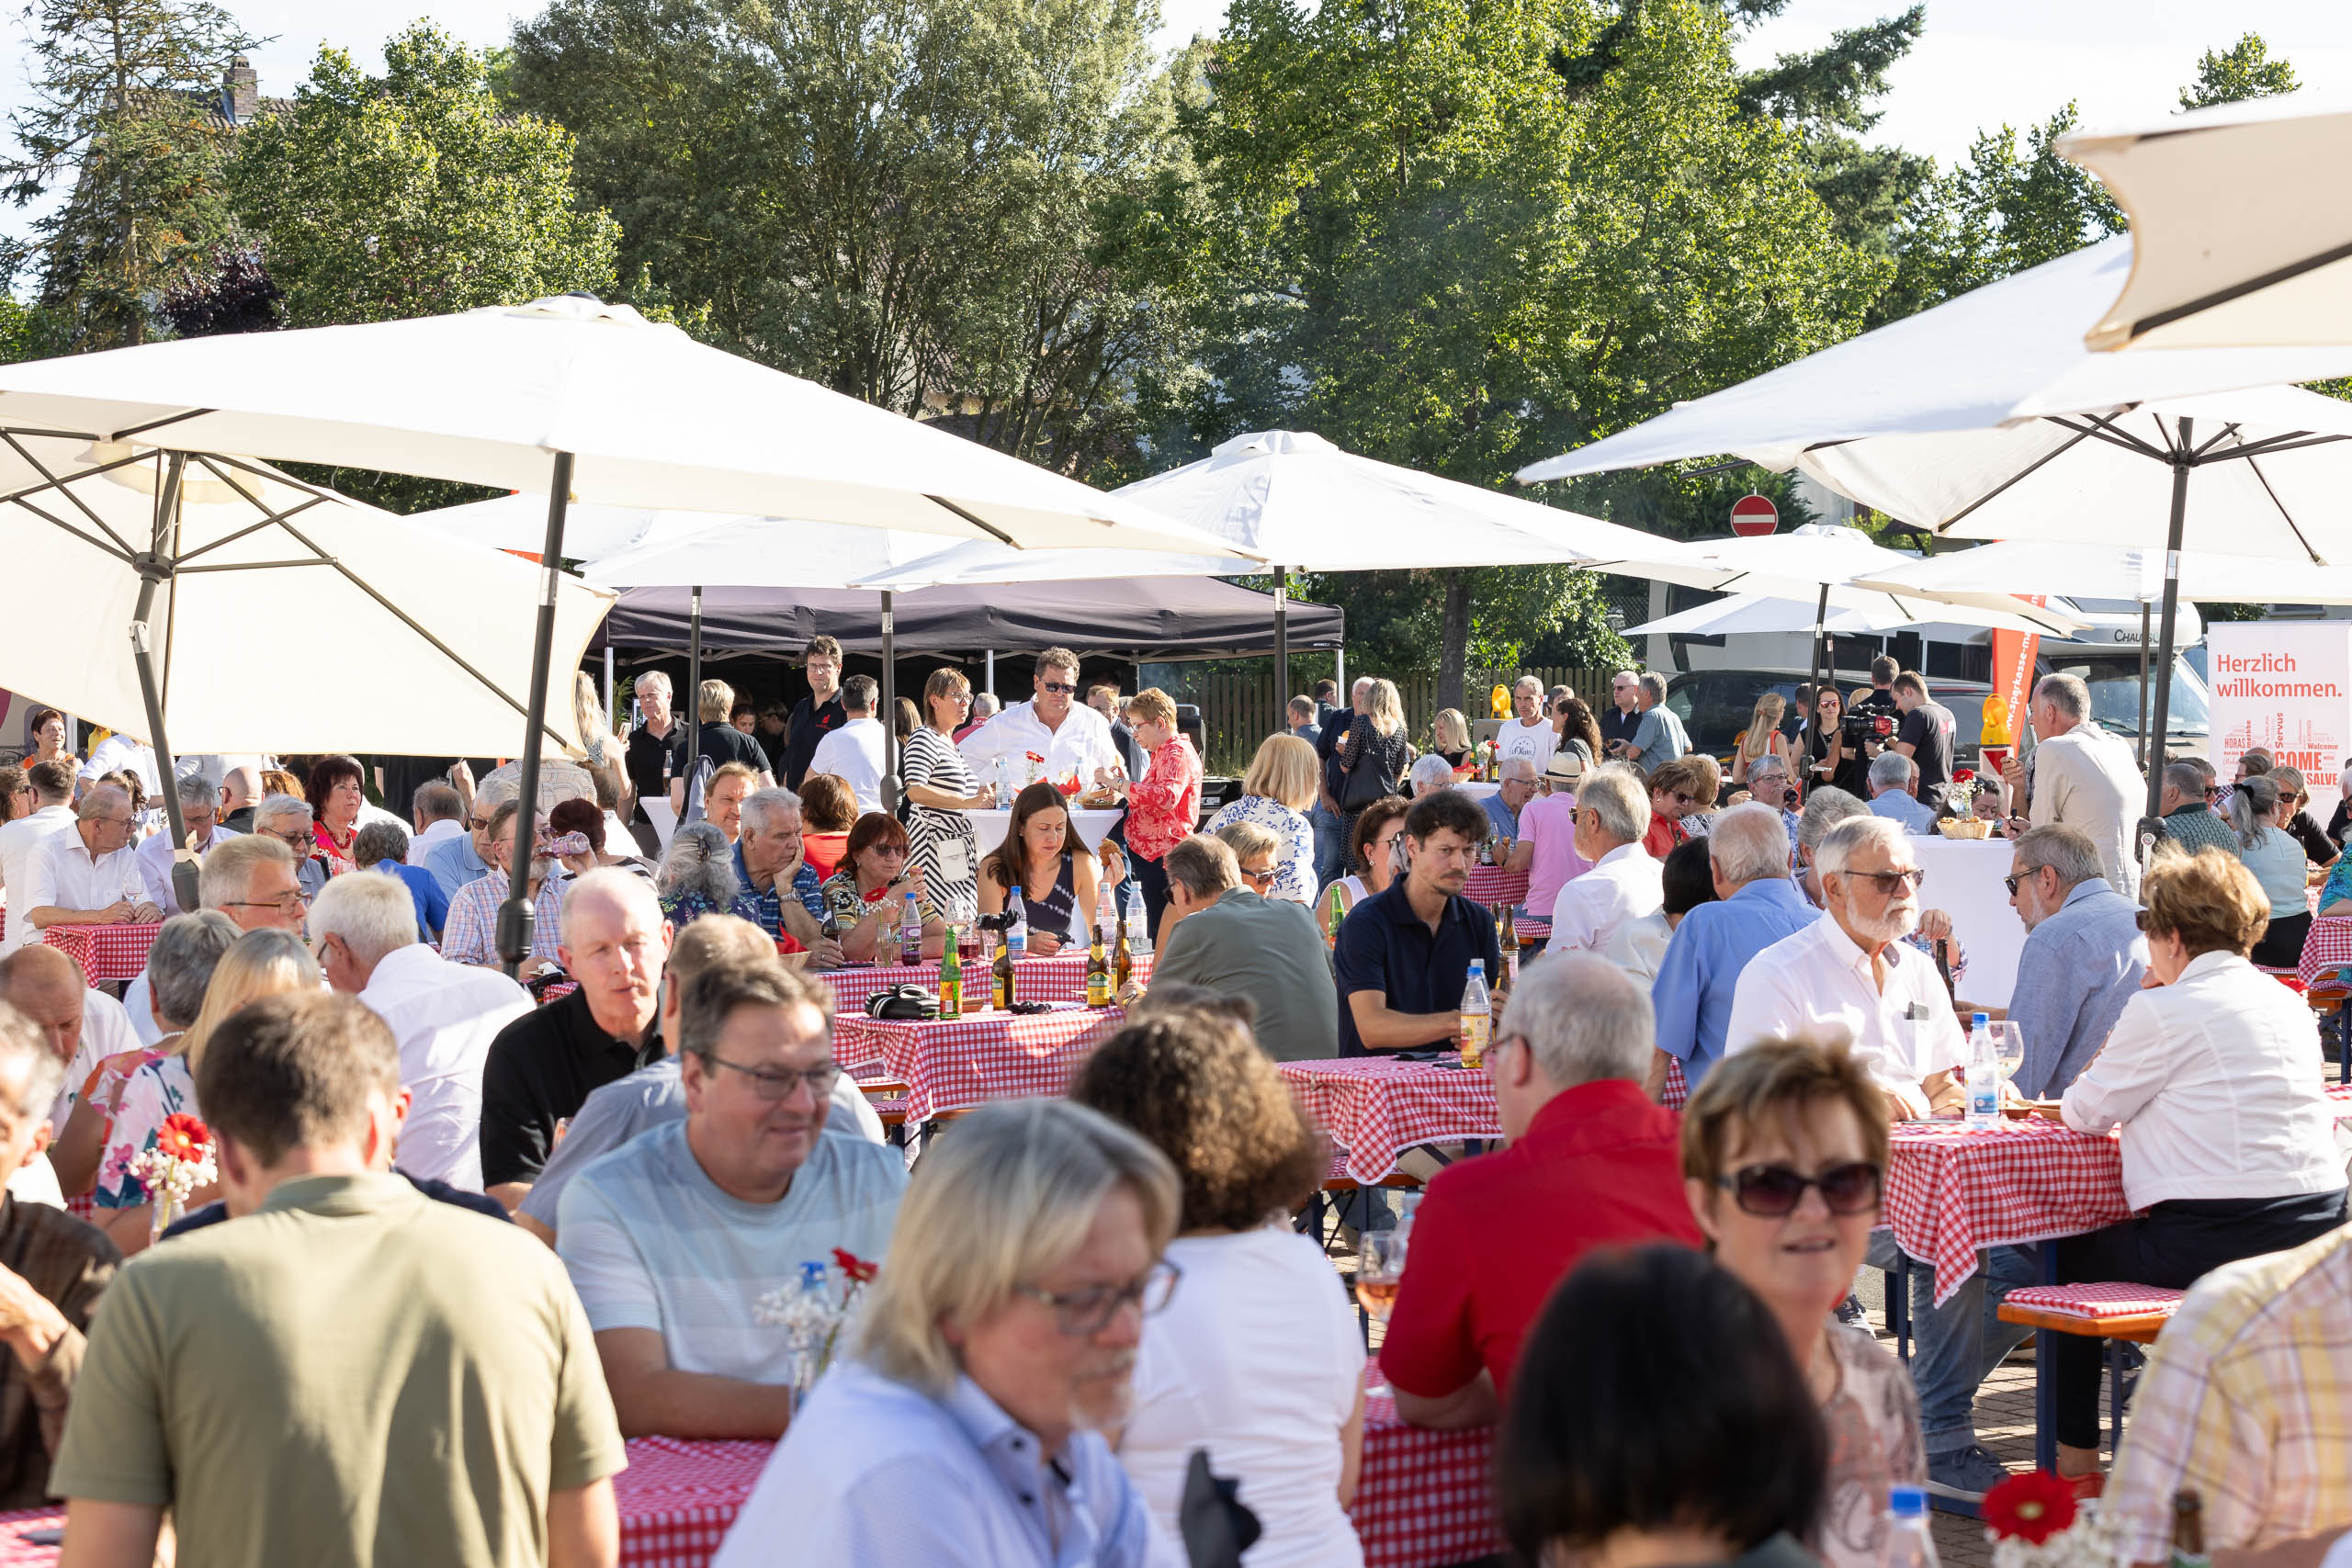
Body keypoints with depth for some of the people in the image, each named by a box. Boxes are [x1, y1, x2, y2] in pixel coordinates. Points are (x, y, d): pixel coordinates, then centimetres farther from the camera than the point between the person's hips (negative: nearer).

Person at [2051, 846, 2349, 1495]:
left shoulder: (2163, 1010, -8)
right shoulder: (2288, 1002, 13)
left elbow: (2086, 1113, 0)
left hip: (2211, 1244, -7)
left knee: (2071, 1254, 17)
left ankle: (2076, 1461, 18)